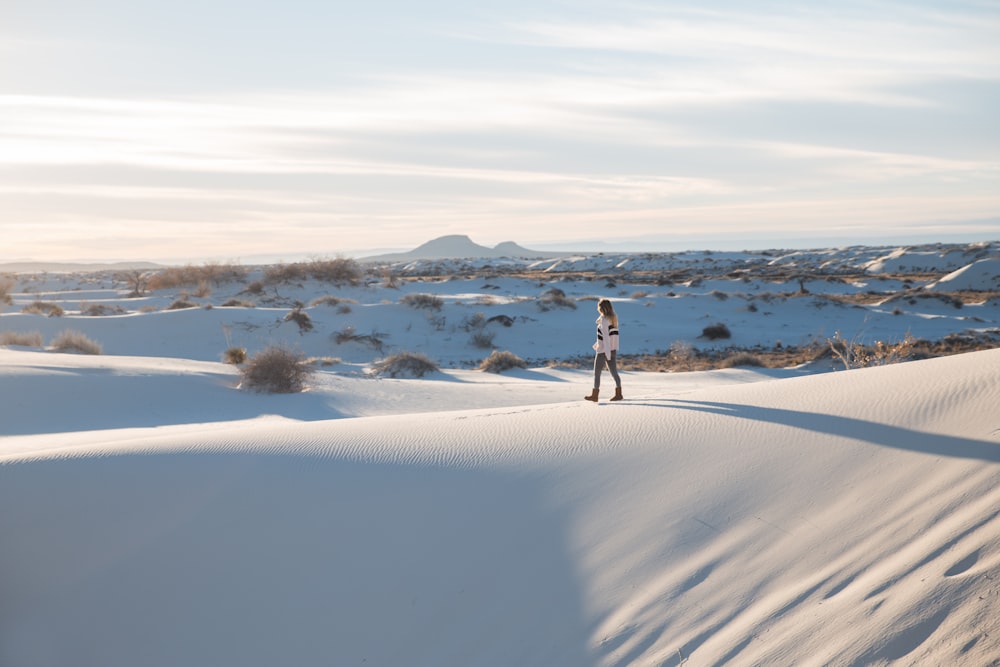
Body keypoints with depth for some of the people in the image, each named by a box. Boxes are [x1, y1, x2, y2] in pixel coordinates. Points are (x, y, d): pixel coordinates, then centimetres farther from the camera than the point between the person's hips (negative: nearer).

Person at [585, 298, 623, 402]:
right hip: (613, 350, 8)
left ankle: (594, 395, 10)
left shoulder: (604, 320, -17)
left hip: (603, 351, -7)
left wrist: (607, 351, -21)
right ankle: (618, 394, 7)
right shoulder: (613, 318, 7)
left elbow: (605, 336, -21)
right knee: (614, 372, 9)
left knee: (597, 373, 4)